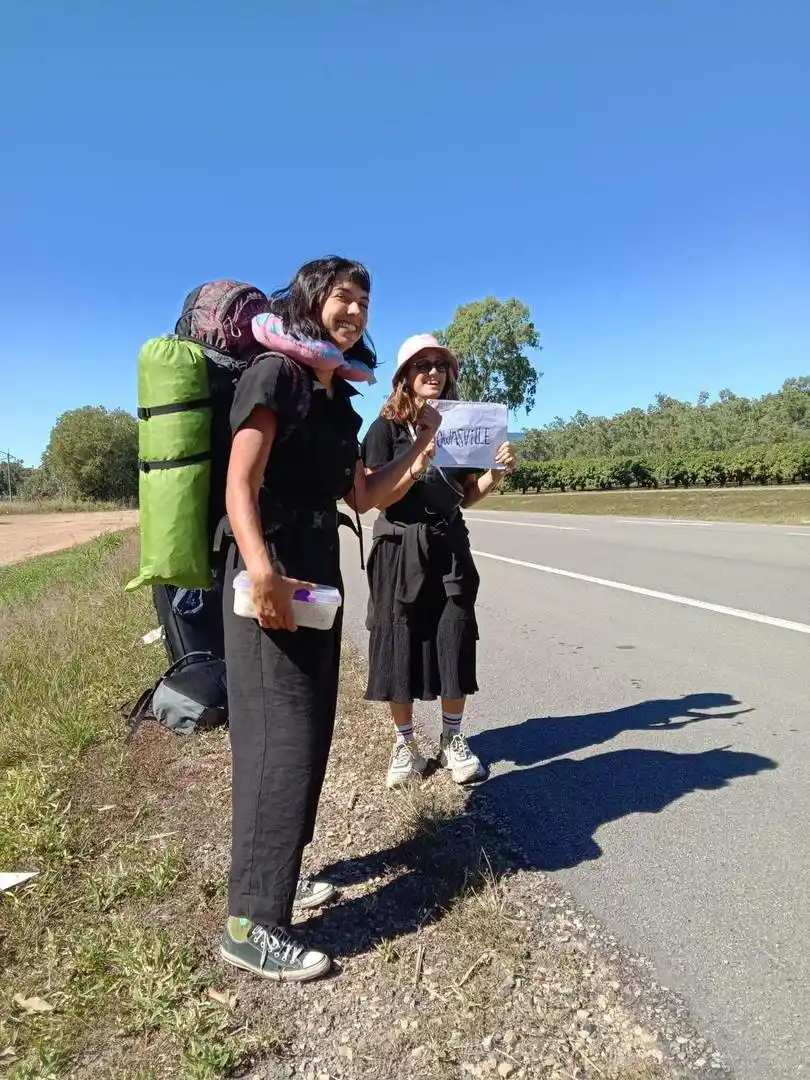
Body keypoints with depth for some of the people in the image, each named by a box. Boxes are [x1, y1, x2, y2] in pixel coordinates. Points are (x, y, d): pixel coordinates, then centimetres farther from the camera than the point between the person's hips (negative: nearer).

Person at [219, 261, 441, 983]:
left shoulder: (339, 400, 18)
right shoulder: (275, 374, -7)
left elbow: (363, 497, 19)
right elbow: (240, 487, -18)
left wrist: (421, 448, 15)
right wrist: (261, 571, -33)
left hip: (319, 574, 9)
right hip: (273, 574, -9)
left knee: (311, 732, 13)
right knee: (281, 735, -8)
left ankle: (276, 875, 30)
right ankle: (251, 922, 4)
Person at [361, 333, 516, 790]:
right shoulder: (386, 428, -2)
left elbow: (466, 496, 12)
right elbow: (375, 497, -10)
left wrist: (496, 472, -6)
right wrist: (415, 467, -24)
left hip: (450, 545, 3)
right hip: (400, 548, -3)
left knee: (455, 640, 3)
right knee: (401, 644, 2)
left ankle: (454, 740, 19)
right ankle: (405, 743, 18)